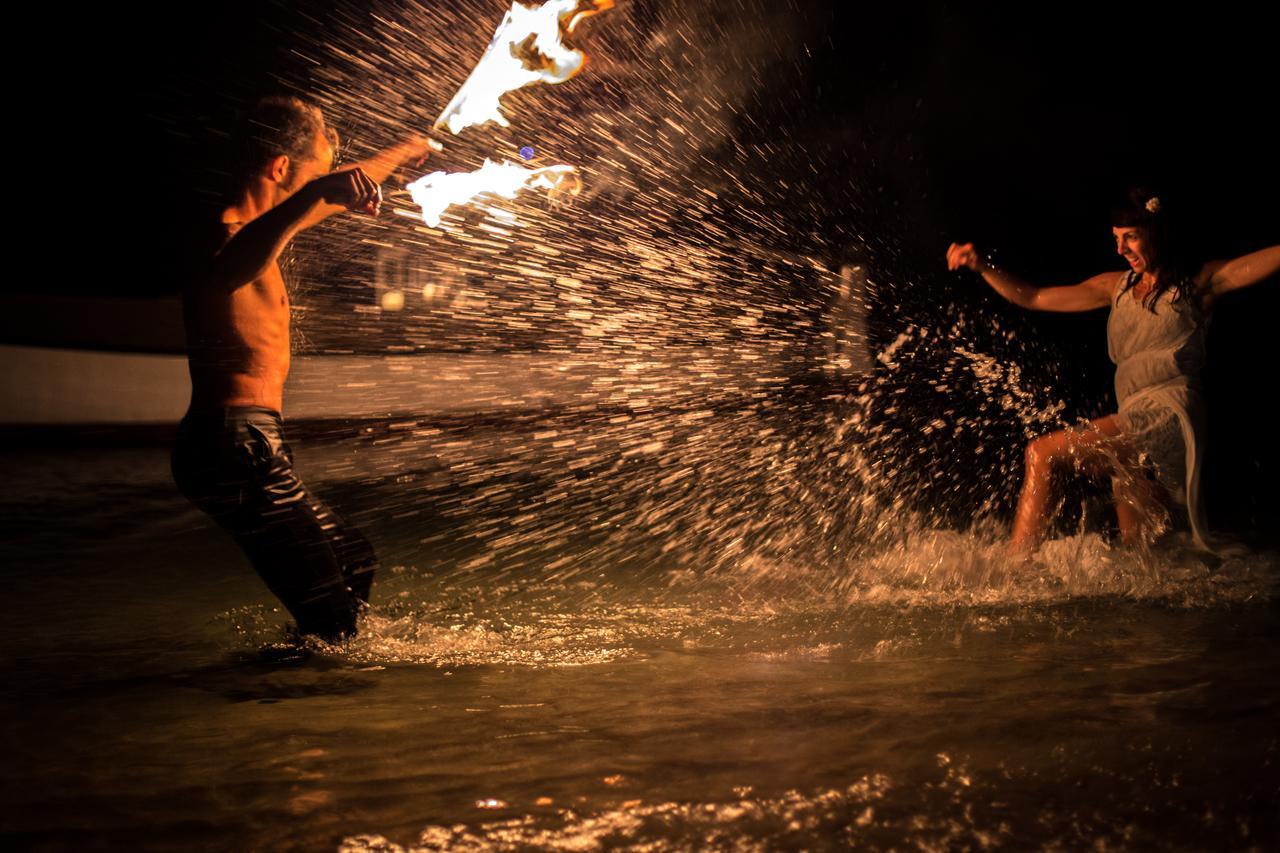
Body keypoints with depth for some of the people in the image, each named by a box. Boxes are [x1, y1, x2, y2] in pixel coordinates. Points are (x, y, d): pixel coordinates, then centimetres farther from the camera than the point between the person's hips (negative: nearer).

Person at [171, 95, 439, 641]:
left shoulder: (258, 225, 17)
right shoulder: (231, 233, -15)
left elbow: (335, 197, 35)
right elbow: (227, 269, -42)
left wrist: (402, 152, 50)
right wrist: (317, 194, -57)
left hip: (245, 446, 11)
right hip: (239, 446, -11)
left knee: (355, 563, 24)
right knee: (330, 618, -13)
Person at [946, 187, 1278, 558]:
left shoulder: (1197, 282, 5)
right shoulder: (1117, 287, 20)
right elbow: (1032, 298, 21)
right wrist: (982, 267, 12)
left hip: (1169, 415, -7)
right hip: (1133, 420, 7)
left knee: (1042, 453, -20)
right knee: (1135, 551, 9)